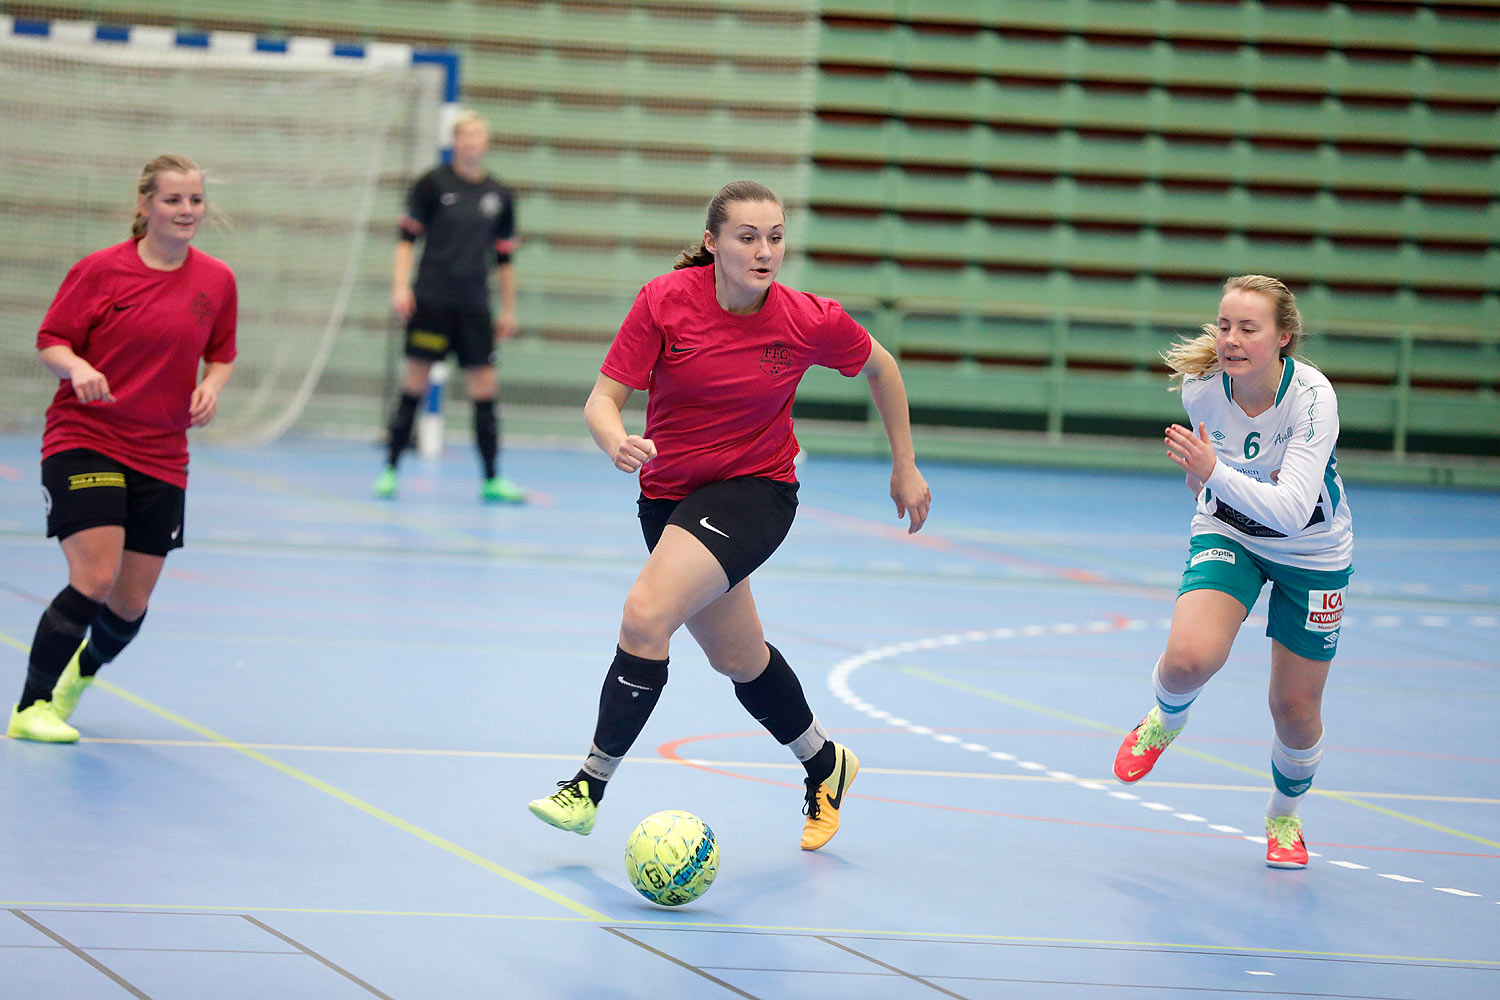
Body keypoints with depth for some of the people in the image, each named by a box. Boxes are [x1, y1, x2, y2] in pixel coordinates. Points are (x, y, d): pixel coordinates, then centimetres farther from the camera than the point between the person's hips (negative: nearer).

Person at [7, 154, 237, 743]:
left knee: (131, 603, 6)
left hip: (160, 457, 4)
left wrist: (212, 387, -6)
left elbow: (221, 354, 16)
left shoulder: (217, 281, 3)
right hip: (84, 442, -4)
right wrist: (76, 367, -25)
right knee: (94, 580, -20)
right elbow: (50, 342, -3)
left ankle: (81, 674, 40)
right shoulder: (100, 270, -8)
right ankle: (31, 708, -9)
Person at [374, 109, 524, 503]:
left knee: (485, 388, 0)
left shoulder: (499, 196, 9)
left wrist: (508, 311, 15)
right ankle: (390, 470, 6)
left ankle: (492, 481, 6)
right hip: (432, 300, -3)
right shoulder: (433, 184, -1)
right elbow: (407, 237, 0)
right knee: (415, 382, -3)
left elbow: (504, 258, 15)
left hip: (474, 307, 3)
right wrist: (400, 285, -11)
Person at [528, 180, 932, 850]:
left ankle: (592, 784, -17)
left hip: (754, 491, -4)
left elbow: (879, 366, 5)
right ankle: (823, 765, 46)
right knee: (736, 657, 20)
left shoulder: (810, 322, -16)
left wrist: (905, 466, 9)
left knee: (646, 614, -26)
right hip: (669, 491, 4)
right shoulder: (665, 300, -16)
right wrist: (616, 441, -38)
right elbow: (603, 400, -15)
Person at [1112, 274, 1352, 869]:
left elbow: (1291, 510, -43)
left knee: (1295, 707, 5)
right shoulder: (1200, 387, -21)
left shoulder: (1312, 397, -32)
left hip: (1312, 552, -2)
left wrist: (1216, 473, -55)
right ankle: (1166, 719, 11)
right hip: (1228, 534, 2)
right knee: (1190, 655, -26)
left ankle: (1284, 816, 36)